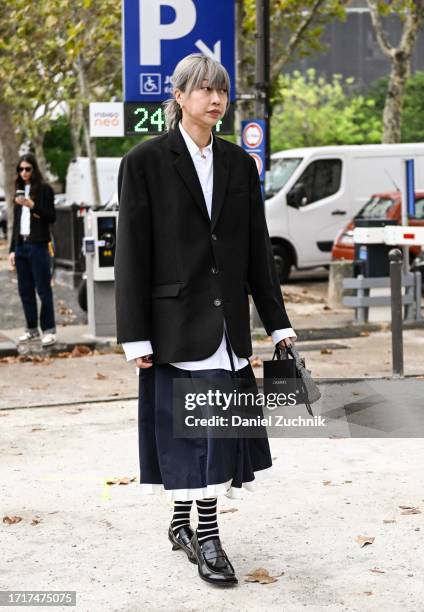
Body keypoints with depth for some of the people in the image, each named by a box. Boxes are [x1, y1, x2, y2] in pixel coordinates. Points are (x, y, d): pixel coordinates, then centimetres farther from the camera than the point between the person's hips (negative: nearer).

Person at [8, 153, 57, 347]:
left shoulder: (44, 189, -2)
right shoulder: (20, 190, 17)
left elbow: (51, 217, -7)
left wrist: (32, 205, -19)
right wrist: (12, 249, 17)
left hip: (38, 245, -6)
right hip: (21, 245, 6)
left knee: (43, 289, -5)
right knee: (25, 290, 7)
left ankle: (49, 330, -2)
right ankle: (32, 330, 14)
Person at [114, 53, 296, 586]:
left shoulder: (238, 164, 10)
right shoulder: (146, 161, -4)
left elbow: (257, 248, 12)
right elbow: (131, 252, -6)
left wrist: (278, 321, 9)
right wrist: (135, 335, -10)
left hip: (228, 318, 5)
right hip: (176, 318, -4)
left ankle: (184, 522, 20)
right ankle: (205, 538, 5)